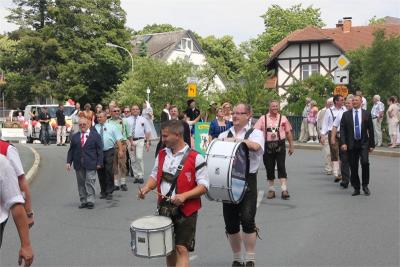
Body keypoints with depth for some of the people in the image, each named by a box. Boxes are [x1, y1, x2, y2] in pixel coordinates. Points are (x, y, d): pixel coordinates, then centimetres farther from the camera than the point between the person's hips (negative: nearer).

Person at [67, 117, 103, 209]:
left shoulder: (95, 135, 3)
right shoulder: (75, 136, 13)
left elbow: (99, 150, 1)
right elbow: (71, 150, 13)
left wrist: (99, 163, -5)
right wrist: (69, 162, 4)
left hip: (90, 164, -4)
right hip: (78, 164, 4)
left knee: (90, 182, -5)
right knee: (81, 183, 6)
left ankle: (90, 201, 1)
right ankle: (83, 201, 13)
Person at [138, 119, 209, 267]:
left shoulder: (195, 158, -14)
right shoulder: (162, 154, 5)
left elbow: (204, 186, -13)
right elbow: (155, 175, 15)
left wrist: (184, 196, -26)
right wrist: (147, 188, -6)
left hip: (185, 211, -6)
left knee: (181, 249, -6)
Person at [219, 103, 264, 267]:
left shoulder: (255, 133, 4)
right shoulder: (223, 135, 16)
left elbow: (256, 146, -19)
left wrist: (233, 140, -17)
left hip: (247, 181, -4)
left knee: (247, 219, -12)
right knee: (230, 222, 8)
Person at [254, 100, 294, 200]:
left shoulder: (283, 118, 6)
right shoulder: (263, 118, 3)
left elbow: (288, 132, 10)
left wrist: (291, 146, 9)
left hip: (280, 145, -1)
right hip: (267, 146, 1)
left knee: (281, 166, -7)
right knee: (269, 168, 7)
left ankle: (284, 190, -5)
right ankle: (271, 190, 19)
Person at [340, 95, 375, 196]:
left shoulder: (366, 114, 5)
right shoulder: (346, 114, 5)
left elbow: (371, 130, 7)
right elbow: (342, 130, 1)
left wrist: (372, 144, 4)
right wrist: (343, 143, -11)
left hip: (363, 143, -1)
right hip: (351, 144, 1)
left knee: (365, 162, -18)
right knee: (353, 167, 3)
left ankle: (365, 185, 0)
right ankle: (356, 188, 15)